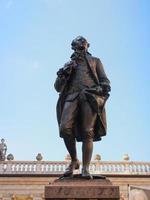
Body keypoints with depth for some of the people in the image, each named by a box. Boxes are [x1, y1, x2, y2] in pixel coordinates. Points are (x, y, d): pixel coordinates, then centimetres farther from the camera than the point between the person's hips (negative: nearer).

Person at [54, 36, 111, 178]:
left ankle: (85, 168, -17)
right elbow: (58, 87, 22)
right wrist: (63, 73, 4)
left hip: (90, 97, -1)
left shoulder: (95, 61, 27)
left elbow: (105, 82, 16)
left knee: (87, 133, -15)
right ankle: (74, 161, -4)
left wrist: (101, 89, -7)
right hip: (72, 96, 2)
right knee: (65, 128, -21)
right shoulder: (69, 65, 30)